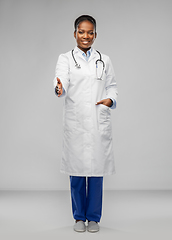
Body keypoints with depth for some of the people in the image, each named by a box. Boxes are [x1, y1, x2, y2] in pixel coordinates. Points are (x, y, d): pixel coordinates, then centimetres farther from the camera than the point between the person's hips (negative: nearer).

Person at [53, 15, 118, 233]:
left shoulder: (104, 60, 14)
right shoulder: (66, 59, 6)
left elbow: (112, 86, 14)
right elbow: (61, 80, -12)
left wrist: (111, 100, -7)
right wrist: (59, 88, -35)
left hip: (99, 123, 1)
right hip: (75, 122, -1)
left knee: (96, 170, 3)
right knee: (76, 170, 4)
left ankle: (94, 217, 18)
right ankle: (79, 216, 21)